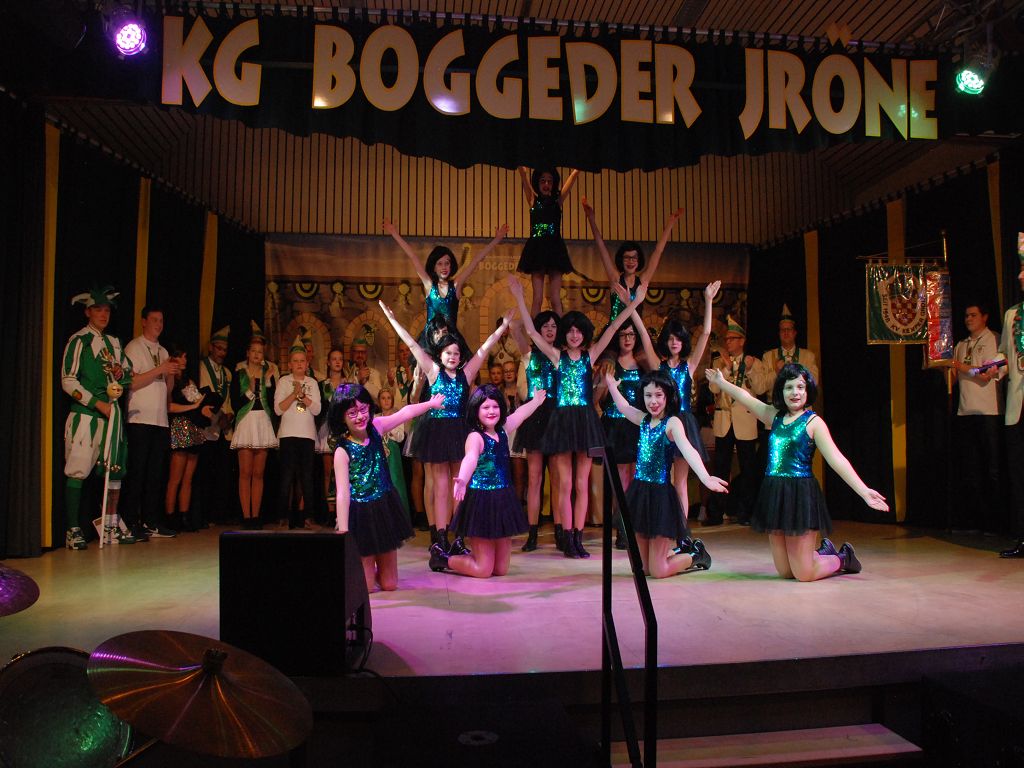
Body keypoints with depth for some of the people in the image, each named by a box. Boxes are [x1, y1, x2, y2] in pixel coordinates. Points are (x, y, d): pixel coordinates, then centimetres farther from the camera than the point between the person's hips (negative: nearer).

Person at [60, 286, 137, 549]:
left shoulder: (113, 342, 16)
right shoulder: (78, 340, -3)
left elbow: (129, 371, 26)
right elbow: (68, 381, -9)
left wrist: (121, 372, 2)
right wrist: (98, 403, -13)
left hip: (112, 412, 6)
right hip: (85, 413, -6)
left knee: (115, 468, 7)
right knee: (78, 470, -5)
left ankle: (111, 525, 17)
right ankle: (72, 530, 2)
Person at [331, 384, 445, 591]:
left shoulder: (375, 427, -4)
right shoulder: (342, 451, -17)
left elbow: (405, 412, 13)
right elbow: (343, 494, -22)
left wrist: (431, 403, 26)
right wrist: (343, 534, -26)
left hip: (386, 508, 5)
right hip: (361, 515, -5)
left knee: (389, 584, 10)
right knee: (365, 587, 2)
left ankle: (372, 568, 40)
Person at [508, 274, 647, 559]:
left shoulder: (590, 355, 7)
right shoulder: (556, 355, 3)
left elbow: (613, 328, 3)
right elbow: (531, 331, -1)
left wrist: (635, 303, 0)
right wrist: (520, 299, -6)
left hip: (585, 420, 2)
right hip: (562, 420, -2)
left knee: (582, 485, 5)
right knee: (565, 485, 1)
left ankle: (578, 538, 11)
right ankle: (567, 539, 7)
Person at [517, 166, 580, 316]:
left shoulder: (558, 200, 10)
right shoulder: (533, 200, 8)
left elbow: (574, 174, 7)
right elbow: (523, 173, 1)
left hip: (555, 249, 1)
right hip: (537, 249, -1)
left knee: (555, 299, 0)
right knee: (537, 298, -2)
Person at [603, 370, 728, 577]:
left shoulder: (672, 422, -11)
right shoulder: (644, 420, 9)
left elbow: (688, 450, -28)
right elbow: (623, 406, 30)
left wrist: (705, 478, -44)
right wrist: (611, 382, 37)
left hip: (660, 494, -6)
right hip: (638, 492, 6)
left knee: (658, 571, -2)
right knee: (643, 568, 12)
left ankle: (696, 555, 26)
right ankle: (682, 549, 39)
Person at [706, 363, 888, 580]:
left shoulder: (813, 422, -7)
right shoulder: (775, 416, 10)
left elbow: (837, 460, -15)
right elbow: (747, 398, 23)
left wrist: (864, 491, -25)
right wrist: (721, 382, 30)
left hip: (801, 494, -6)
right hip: (774, 494, 6)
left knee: (803, 574, -1)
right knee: (785, 572, 13)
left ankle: (843, 558, 29)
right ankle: (824, 552, 41)